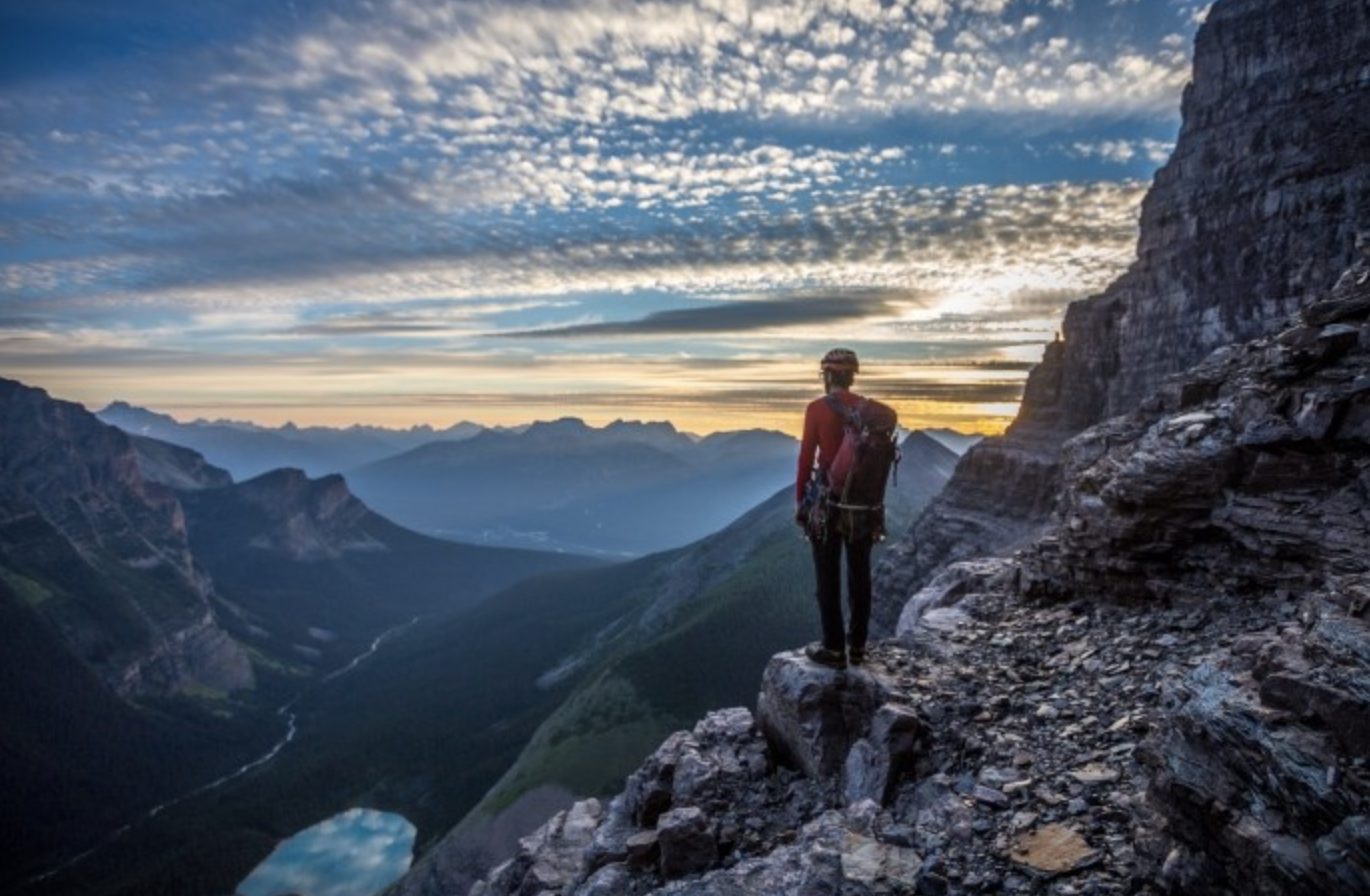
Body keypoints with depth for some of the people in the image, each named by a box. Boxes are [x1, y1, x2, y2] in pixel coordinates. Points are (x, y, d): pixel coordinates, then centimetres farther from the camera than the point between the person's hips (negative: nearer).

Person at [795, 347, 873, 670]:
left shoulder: (816, 408, -9)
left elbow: (806, 458, -8)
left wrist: (799, 501, 1)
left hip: (828, 498, -4)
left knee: (828, 576, 4)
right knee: (859, 574, 12)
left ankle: (834, 649, 9)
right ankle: (857, 645, 21)